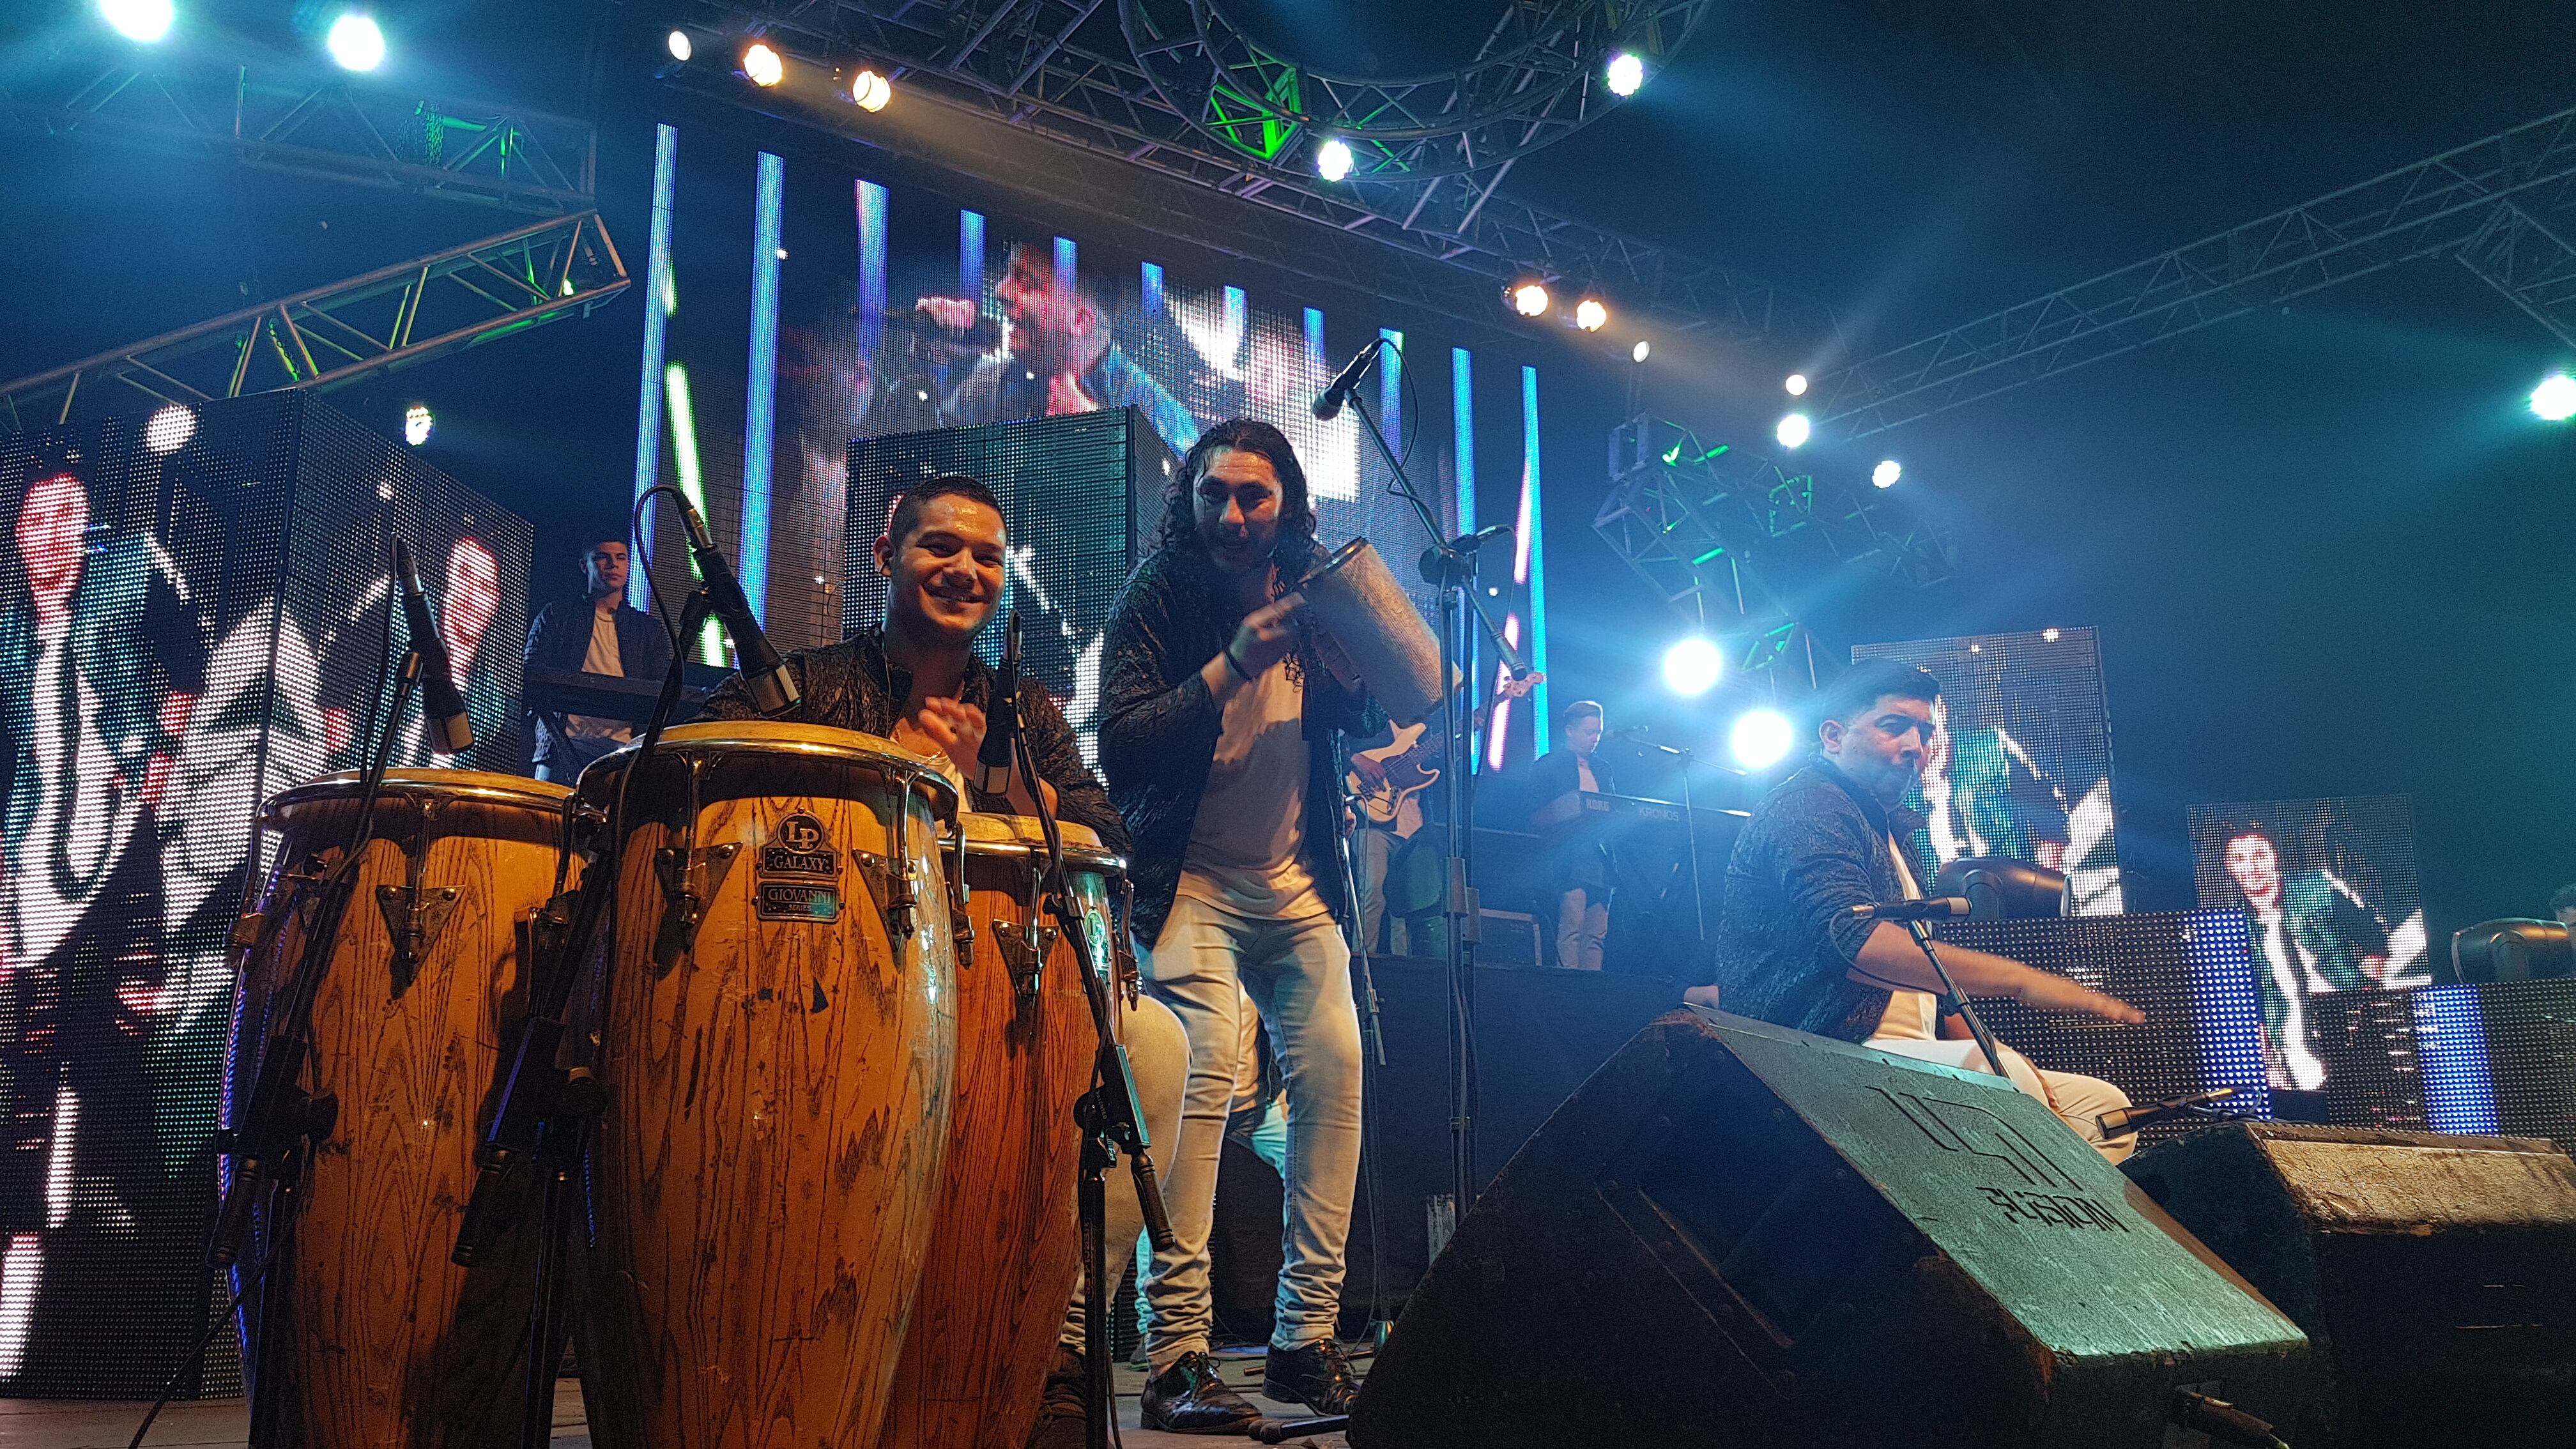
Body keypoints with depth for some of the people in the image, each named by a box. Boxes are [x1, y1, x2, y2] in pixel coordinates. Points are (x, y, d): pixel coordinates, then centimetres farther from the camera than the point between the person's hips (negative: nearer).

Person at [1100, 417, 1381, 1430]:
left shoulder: (1310, 592, 5)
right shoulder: (1155, 602, -6)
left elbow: (1369, 720, 7)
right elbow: (1119, 753, -16)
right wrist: (1228, 670, -26)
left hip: (1297, 884, 4)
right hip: (1190, 885, -4)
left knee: (1333, 1069, -7)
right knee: (1205, 1073, -21)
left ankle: (1307, 1338, 5)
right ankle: (1177, 1357, -17)